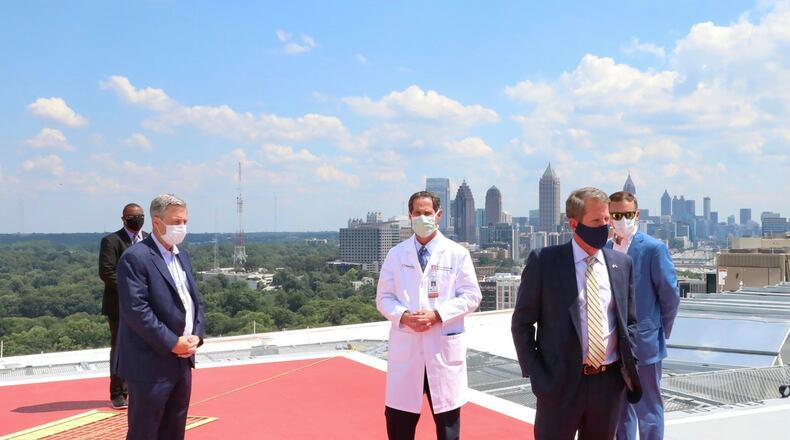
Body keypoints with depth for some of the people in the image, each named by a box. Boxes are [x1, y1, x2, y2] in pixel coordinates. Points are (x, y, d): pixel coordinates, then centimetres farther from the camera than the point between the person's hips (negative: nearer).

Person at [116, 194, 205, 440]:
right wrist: (172, 343, -19)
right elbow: (136, 310, -21)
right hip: (151, 364, -8)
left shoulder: (182, 255, 14)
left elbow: (196, 300, 16)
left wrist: (196, 336, -2)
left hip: (181, 360, 8)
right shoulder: (135, 258, -13)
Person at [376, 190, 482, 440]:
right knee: (398, 420, 7)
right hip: (405, 347, 2)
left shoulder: (457, 254, 1)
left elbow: (471, 297, -2)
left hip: (444, 348, -1)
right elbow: (383, 298, 7)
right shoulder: (396, 255, 7)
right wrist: (403, 316, -14)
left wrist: (437, 314, -16)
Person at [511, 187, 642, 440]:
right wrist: (535, 372, -7)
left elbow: (630, 320, 16)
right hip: (559, 382, -4)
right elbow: (522, 323, -2)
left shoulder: (622, 263, 6)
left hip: (610, 381, 4)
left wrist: (628, 363, 3)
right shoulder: (544, 261, -6)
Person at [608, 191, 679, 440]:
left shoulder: (654, 248, -11)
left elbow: (670, 296, -7)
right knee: (619, 409, 17)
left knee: (648, 412, 4)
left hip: (643, 344, -5)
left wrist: (661, 332, 0)